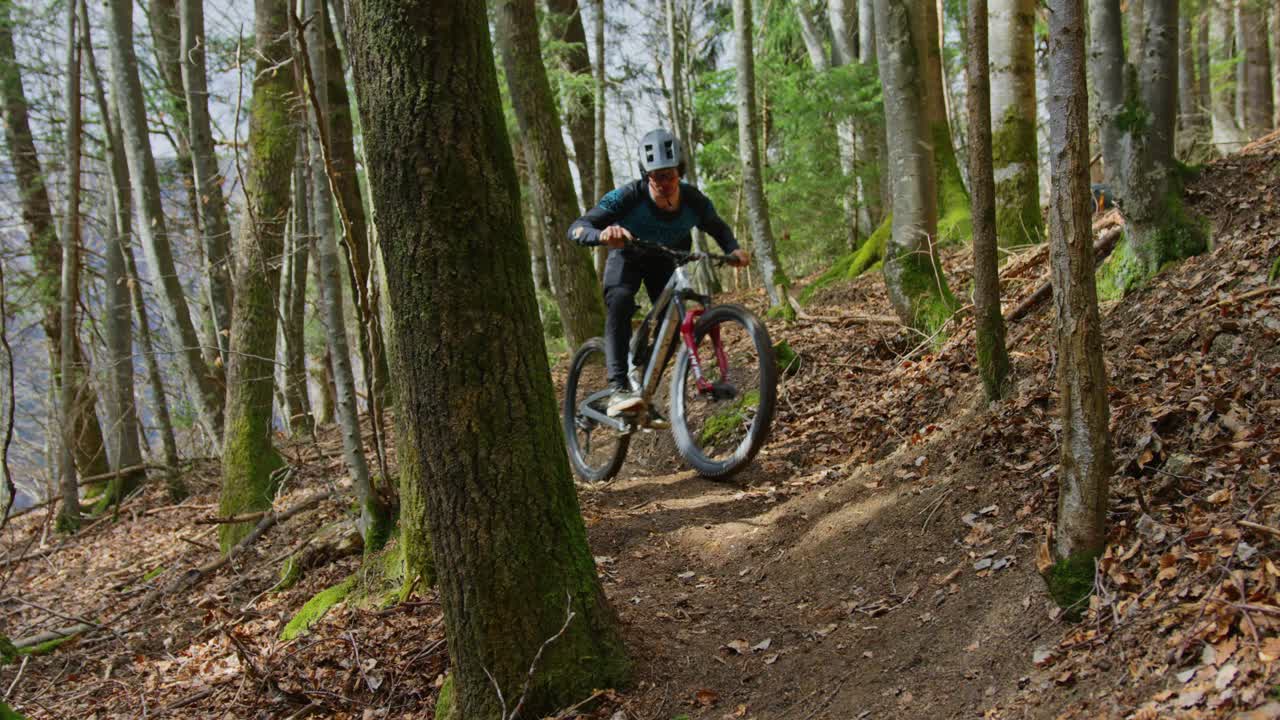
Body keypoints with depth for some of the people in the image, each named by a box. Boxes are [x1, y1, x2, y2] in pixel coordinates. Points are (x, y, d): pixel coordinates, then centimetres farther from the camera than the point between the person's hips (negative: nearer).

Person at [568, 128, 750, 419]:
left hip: (664, 261, 4)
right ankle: (619, 390, -42)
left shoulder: (693, 200, -27)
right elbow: (576, 228, -42)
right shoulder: (630, 197, -36)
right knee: (620, 303, -33)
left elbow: (718, 228, -5)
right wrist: (604, 235, -64)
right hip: (627, 257, -3)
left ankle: (645, 395, 6)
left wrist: (734, 249, -27)